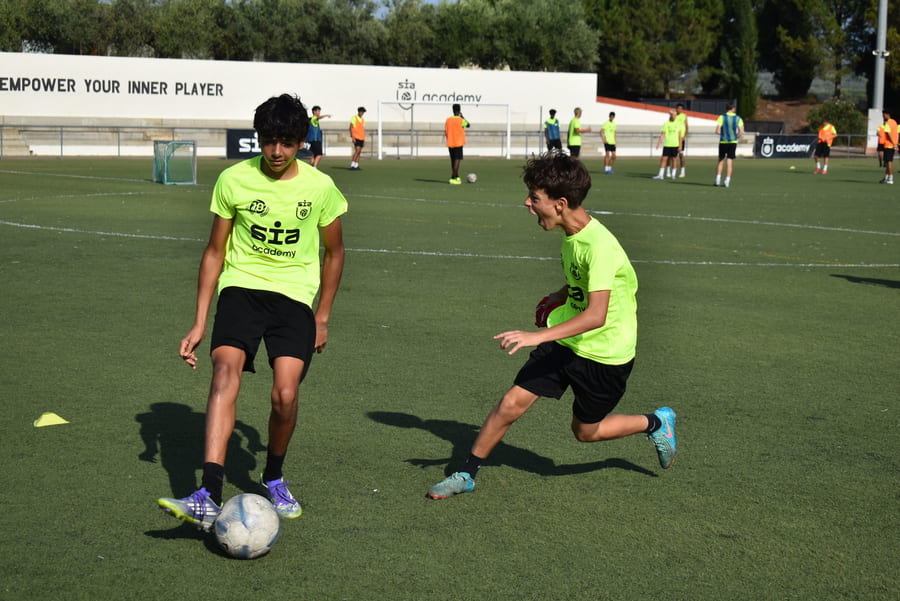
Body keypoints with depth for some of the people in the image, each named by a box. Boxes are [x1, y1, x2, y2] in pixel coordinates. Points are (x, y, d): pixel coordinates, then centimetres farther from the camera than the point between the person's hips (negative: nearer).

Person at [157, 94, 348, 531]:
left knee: (285, 395, -16)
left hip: (295, 296, 0)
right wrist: (200, 322, 4)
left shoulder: (320, 187, 0)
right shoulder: (234, 180, -1)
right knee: (225, 372, -25)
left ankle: (273, 478, 16)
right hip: (241, 286, 0)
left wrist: (322, 318, 13)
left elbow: (333, 253, 14)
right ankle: (208, 498, -34)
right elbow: (215, 251, 7)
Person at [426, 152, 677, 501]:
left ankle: (656, 423, 37)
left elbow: (596, 315, -37)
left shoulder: (600, 246, -28)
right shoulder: (571, 233, -1)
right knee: (511, 403, -4)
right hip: (564, 340, 7)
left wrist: (537, 336, -43)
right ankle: (467, 474, 10)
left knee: (586, 431, 12)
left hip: (605, 354, -6)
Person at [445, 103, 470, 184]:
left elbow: (446, 132, 5)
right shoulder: (461, 120, -10)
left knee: (453, 160, 13)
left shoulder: (448, 120, 3)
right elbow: (468, 125, 9)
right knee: (457, 160, -5)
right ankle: (452, 178, -13)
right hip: (458, 144, -5)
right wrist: (462, 116, 15)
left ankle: (457, 177, 24)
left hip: (450, 144, 5)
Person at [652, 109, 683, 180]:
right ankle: (660, 175, -4)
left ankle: (673, 174, 11)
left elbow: (680, 136, 6)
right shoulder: (665, 124, 3)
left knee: (673, 159, 4)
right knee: (664, 159, -5)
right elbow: (662, 135, 1)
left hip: (675, 145, 0)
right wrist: (658, 143, -9)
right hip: (667, 145, 0)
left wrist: (680, 145, 1)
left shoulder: (678, 124, 5)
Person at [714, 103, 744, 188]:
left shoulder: (722, 117, -4)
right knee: (729, 161, 3)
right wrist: (736, 137, 10)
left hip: (723, 142, -1)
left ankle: (718, 180, 5)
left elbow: (717, 131, -11)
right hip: (733, 142, 1)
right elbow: (741, 132, -8)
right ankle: (727, 181, 0)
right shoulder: (738, 118, 1)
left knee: (721, 161, 11)